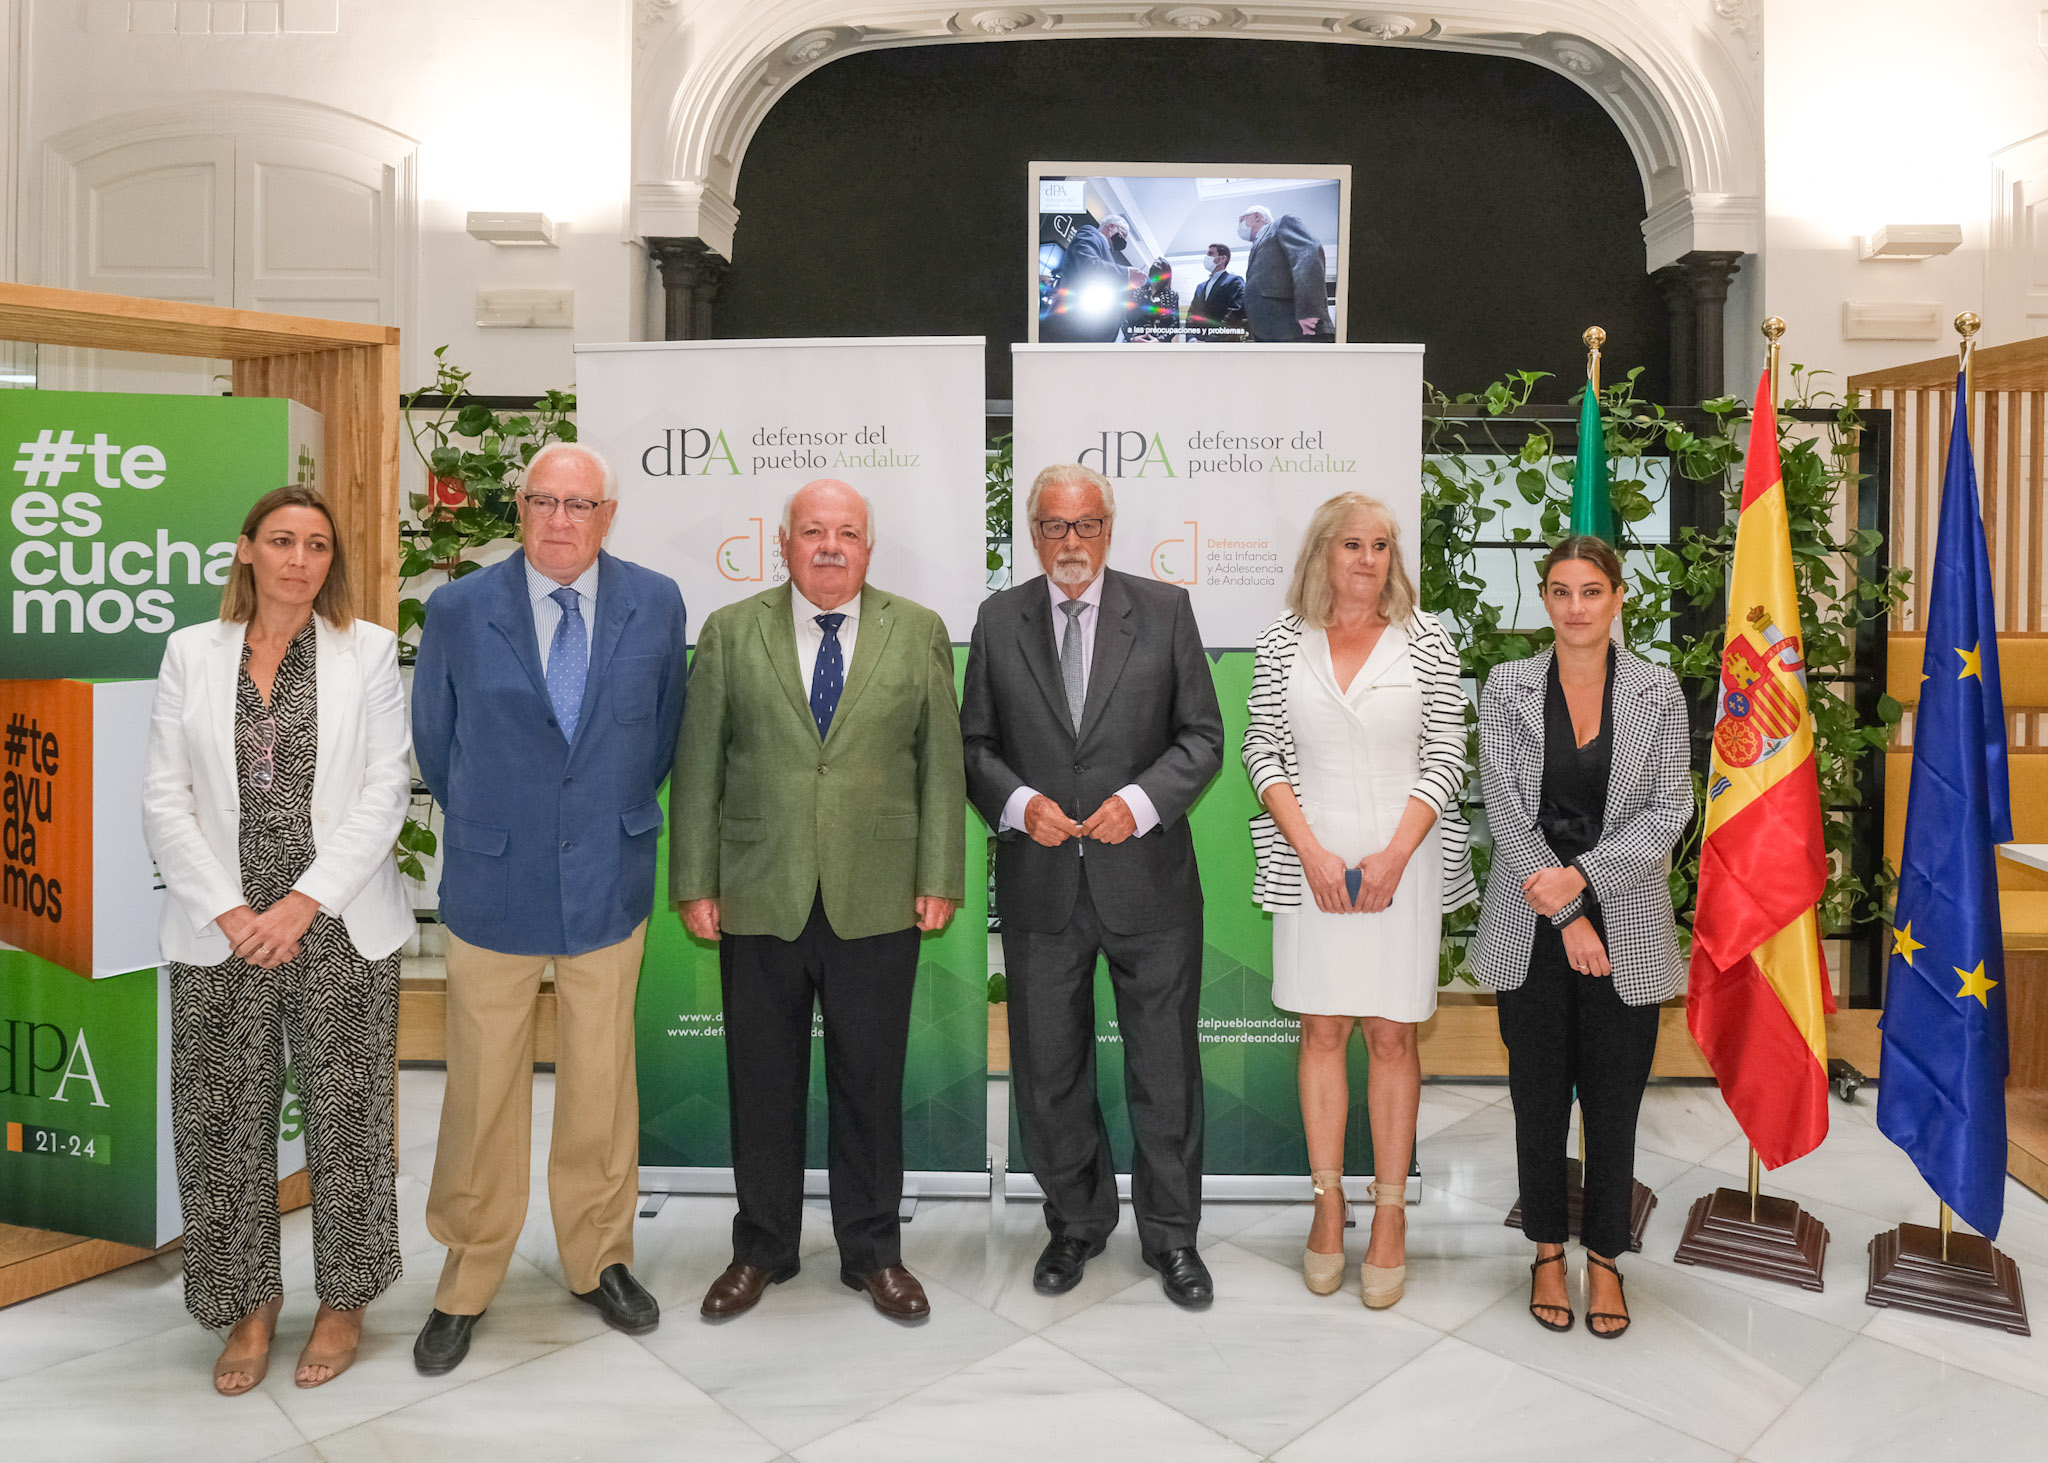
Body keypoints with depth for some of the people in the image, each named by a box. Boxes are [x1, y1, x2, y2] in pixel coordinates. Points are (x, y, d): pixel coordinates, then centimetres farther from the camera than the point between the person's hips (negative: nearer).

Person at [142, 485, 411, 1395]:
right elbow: (164, 799, 3)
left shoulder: (368, 650, 2)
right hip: (220, 933, 2)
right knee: (222, 1122, 7)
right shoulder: (191, 652, 7)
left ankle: (343, 1301, 24)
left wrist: (304, 902, -12)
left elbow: (386, 789, -5)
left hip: (341, 930, -1)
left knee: (346, 1115, 6)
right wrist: (231, 913, -8)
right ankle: (248, 1306, 26)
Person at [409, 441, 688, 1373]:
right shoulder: (459, 610, -6)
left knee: (601, 1082, 14)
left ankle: (599, 1258, 34)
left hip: (609, 882, 1)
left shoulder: (656, 604, -3)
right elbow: (433, 739, 7)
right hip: (492, 884, -1)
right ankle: (466, 1282, 30)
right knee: (482, 1093, 10)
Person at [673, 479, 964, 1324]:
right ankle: (761, 1249, 30)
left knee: (871, 1081, 10)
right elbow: (698, 767, 4)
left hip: (877, 904, 0)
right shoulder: (731, 634, 5)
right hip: (760, 900, 1)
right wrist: (695, 882, 0)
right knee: (762, 1082, 11)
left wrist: (939, 879, -1)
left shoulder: (918, 634, 5)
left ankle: (873, 1251, 28)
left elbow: (941, 763, 3)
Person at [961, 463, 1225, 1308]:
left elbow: (1203, 737, -1)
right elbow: (975, 744, 7)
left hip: (1146, 877, -1)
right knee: (1049, 1072, 14)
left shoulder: (1164, 610, 0)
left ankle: (1170, 1235, 30)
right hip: (1040, 885, 2)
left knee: (1166, 1070, 9)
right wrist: (1017, 803, -12)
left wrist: (1142, 800, -17)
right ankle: (1076, 1223, 36)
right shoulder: (999, 619, 5)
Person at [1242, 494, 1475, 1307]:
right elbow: (1263, 750, 1)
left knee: (1392, 1033, 5)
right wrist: (1312, 851, -9)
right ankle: (1327, 1202, 19)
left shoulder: (1424, 638, 0)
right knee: (1322, 1028, 8)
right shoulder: (1285, 639, 3)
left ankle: (1391, 1213, 16)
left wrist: (1394, 855, -11)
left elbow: (1446, 755, -2)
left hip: (1402, 857, -1)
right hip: (1312, 857, 1)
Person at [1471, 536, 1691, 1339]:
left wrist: (1583, 876, -15)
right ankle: (1547, 1249, 27)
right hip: (1532, 927, 0)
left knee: (1614, 1099, 7)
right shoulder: (1508, 686, 0)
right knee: (1539, 1093, 9)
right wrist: (1565, 918, -11)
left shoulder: (1657, 690, 2)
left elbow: (1669, 810, -3)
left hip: (1624, 923, 0)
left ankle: (1605, 1257, 25)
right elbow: (1505, 807, -6)